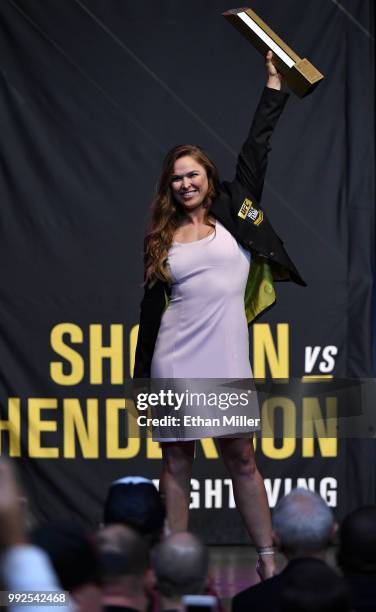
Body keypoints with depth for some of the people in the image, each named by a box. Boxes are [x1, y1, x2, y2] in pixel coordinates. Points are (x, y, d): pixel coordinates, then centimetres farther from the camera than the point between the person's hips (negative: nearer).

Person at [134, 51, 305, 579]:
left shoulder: (232, 214, 8)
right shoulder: (162, 238, 10)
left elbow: (255, 152, 8)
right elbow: (152, 306, 11)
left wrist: (274, 82, 8)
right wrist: (141, 377, 8)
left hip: (227, 360, -1)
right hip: (175, 362, 1)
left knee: (241, 457, 2)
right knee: (177, 460, 4)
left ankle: (268, 559, 5)